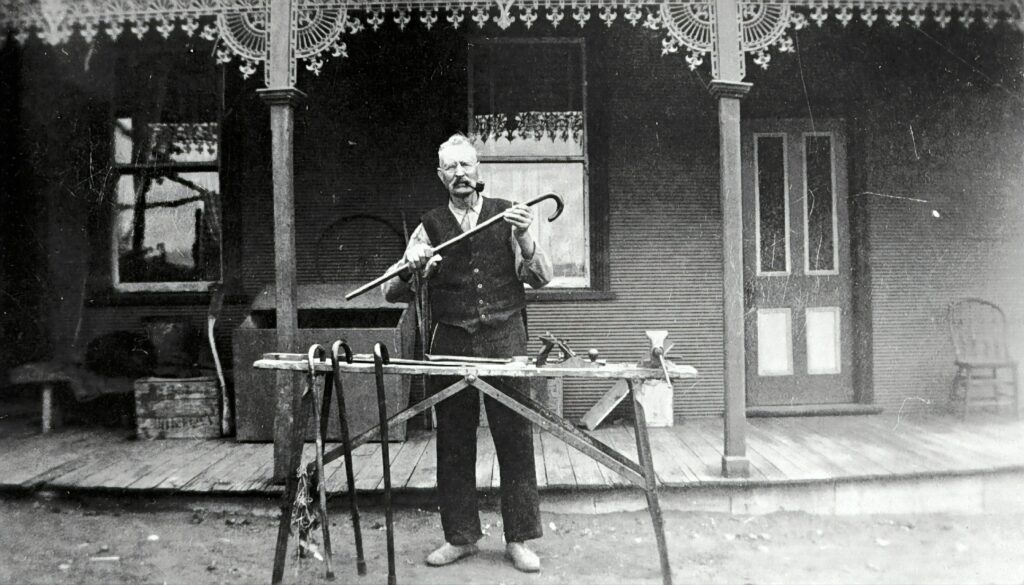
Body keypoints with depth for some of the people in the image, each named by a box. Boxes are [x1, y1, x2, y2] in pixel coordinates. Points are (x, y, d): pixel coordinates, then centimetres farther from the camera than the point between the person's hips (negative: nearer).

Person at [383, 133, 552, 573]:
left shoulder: (506, 214, 8)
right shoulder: (430, 226, 9)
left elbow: (541, 278, 3)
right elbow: (393, 292, 6)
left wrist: (524, 239, -13)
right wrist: (411, 269, -15)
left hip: (504, 338, -1)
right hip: (450, 342, 1)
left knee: (515, 440, 0)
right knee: (453, 444, 6)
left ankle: (519, 540, 12)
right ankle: (460, 537, 20)